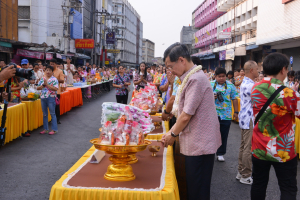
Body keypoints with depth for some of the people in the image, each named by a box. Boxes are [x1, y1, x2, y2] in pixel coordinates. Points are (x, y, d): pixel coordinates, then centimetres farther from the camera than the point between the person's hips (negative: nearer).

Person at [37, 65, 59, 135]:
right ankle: (45, 129, 21)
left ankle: (54, 129, 6)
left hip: (51, 98, -6)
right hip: (43, 98, 6)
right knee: (44, 114, 12)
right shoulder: (42, 79, 11)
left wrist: (47, 84, -17)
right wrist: (43, 85, -8)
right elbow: (38, 88, 10)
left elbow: (56, 88, -18)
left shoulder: (54, 79, -6)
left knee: (52, 113, 0)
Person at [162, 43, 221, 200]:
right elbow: (183, 113, 17)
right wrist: (171, 132, 10)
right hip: (196, 143, 10)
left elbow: (186, 116, -20)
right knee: (193, 187, 19)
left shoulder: (195, 79, -19)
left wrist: (173, 135, -5)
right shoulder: (191, 77, 13)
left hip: (200, 144, -10)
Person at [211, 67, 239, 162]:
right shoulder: (210, 85, 4)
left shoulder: (230, 85, 4)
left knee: (224, 135, 7)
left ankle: (220, 154, 19)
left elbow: (234, 99, 7)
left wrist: (236, 112, 4)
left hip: (226, 115, 0)